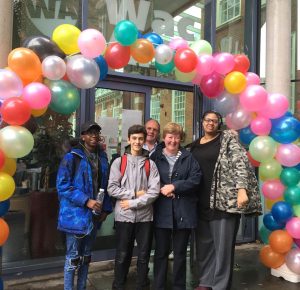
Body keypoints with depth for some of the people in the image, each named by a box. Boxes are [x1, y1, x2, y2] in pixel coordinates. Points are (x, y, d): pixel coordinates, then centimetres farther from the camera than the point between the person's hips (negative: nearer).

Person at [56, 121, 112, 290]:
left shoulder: (102, 158, 7)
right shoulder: (72, 157, -10)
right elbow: (62, 186, -15)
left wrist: (106, 208, 6)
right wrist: (86, 201, -21)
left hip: (94, 215, 6)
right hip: (76, 215, -5)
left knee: (86, 256, 18)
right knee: (73, 257, 4)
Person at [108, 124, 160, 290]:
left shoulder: (150, 164, 3)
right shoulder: (119, 162, 2)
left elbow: (154, 191, -7)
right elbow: (112, 189, -6)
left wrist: (133, 203, -13)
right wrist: (135, 193, -11)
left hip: (145, 216, 1)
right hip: (124, 216, -1)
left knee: (144, 255, 11)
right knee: (122, 255, 10)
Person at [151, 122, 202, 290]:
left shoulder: (188, 158, 5)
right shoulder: (155, 157, 4)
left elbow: (195, 179, -5)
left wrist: (174, 186, -14)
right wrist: (163, 190, -13)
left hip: (183, 211, 1)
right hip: (162, 211, 0)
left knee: (180, 252, 12)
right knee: (161, 252, 9)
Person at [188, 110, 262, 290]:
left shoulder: (228, 138, 0)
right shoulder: (195, 145, 15)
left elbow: (240, 163, -10)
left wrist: (242, 189, -22)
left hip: (225, 199, -5)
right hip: (201, 202, 5)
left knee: (223, 244, 1)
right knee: (203, 243, 13)